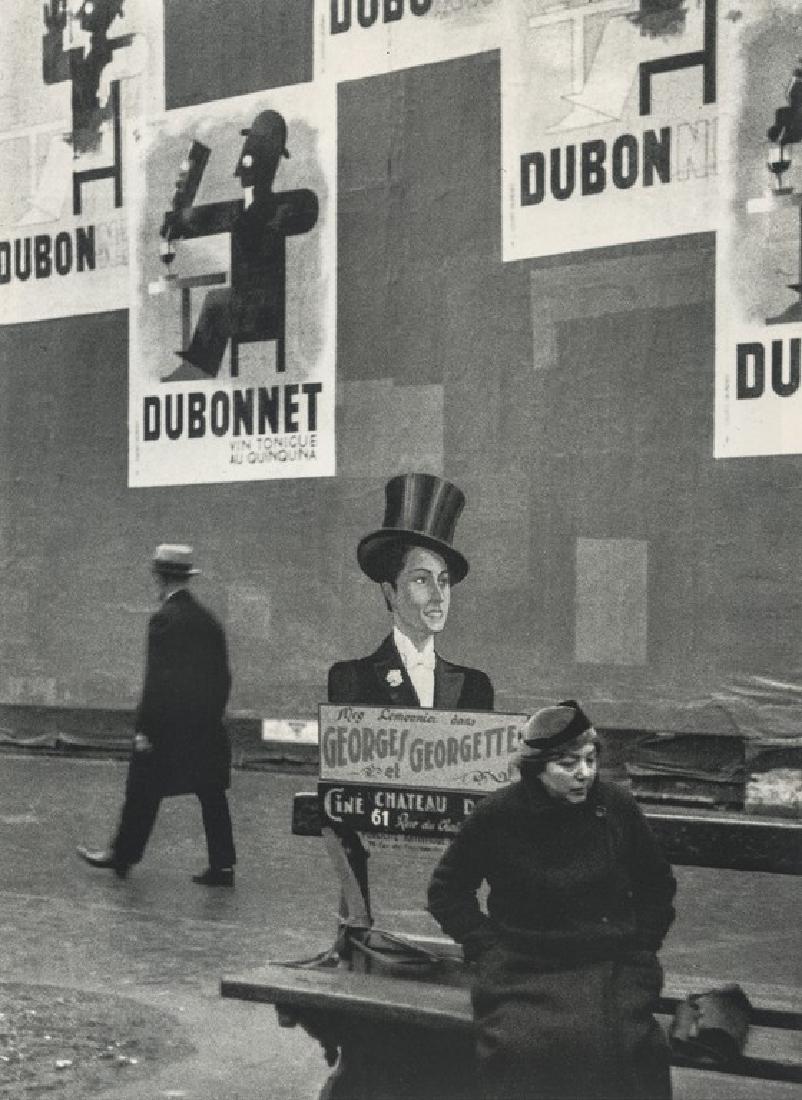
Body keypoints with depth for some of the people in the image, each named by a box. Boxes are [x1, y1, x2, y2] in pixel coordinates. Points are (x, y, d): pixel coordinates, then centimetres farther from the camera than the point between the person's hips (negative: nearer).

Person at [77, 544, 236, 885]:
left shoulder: (165, 619, -14)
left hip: (168, 727, -6)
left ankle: (122, 855, 21)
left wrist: (145, 728, -13)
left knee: (143, 793, 8)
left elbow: (156, 678, -17)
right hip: (207, 727, 7)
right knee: (212, 795, 8)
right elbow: (222, 676, 11)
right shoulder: (209, 620, 8)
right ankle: (222, 866, 8)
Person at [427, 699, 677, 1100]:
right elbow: (447, 891, 9)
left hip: (613, 963, 1)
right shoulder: (497, 815, -3)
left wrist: (640, 944, 8)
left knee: (619, 1043, -21)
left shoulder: (617, 806, 2)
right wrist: (488, 947, 0)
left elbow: (657, 886, 18)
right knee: (519, 1043, -23)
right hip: (522, 969, -1)